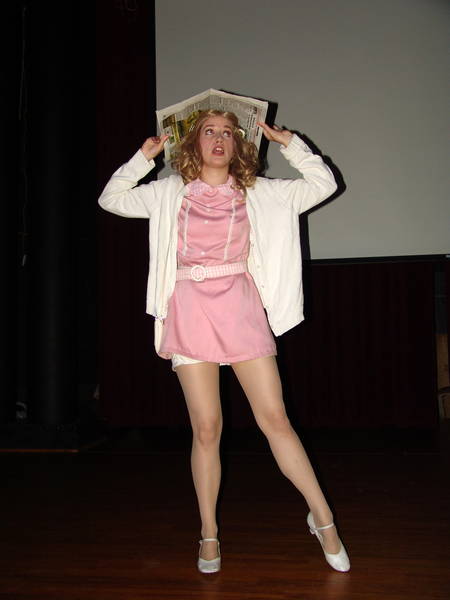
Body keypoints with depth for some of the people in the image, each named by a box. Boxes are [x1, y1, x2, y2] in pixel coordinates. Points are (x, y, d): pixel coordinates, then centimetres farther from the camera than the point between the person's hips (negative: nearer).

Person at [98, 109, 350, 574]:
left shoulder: (259, 192, 10)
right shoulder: (170, 191, 11)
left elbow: (323, 184, 13)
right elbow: (111, 199, 15)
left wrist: (289, 143, 8)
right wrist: (144, 157, 8)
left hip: (241, 308, 0)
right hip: (191, 310, 0)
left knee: (275, 420, -2)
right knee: (206, 429, 2)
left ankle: (322, 518, 13)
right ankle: (209, 534, 18)